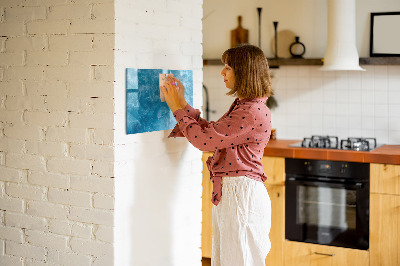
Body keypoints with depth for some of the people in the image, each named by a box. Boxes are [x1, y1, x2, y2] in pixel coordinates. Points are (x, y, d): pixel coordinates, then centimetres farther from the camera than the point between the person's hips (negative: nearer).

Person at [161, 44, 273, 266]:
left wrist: (178, 108, -7)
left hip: (241, 193, -10)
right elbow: (211, 132, 16)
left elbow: (204, 139, -19)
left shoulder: (253, 112, -20)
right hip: (228, 192, 10)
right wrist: (182, 104, 13)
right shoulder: (242, 106, 13)